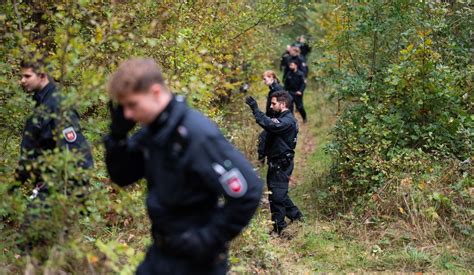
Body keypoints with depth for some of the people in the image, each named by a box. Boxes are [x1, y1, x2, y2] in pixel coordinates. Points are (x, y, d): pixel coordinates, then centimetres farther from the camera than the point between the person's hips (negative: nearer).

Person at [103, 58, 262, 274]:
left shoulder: (197, 135, -24)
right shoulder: (153, 130, 0)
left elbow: (248, 192, -24)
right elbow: (122, 176, 11)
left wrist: (210, 238, -21)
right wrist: (117, 134, -6)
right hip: (160, 254, 8)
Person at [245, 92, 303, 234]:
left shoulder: (288, 121, -21)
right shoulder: (282, 118, 14)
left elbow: (270, 125, -37)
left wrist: (255, 109, -36)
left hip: (281, 163, -10)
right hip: (277, 162, 10)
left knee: (276, 195, -3)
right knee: (279, 193, 20)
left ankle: (278, 227, 6)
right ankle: (295, 215, 32)